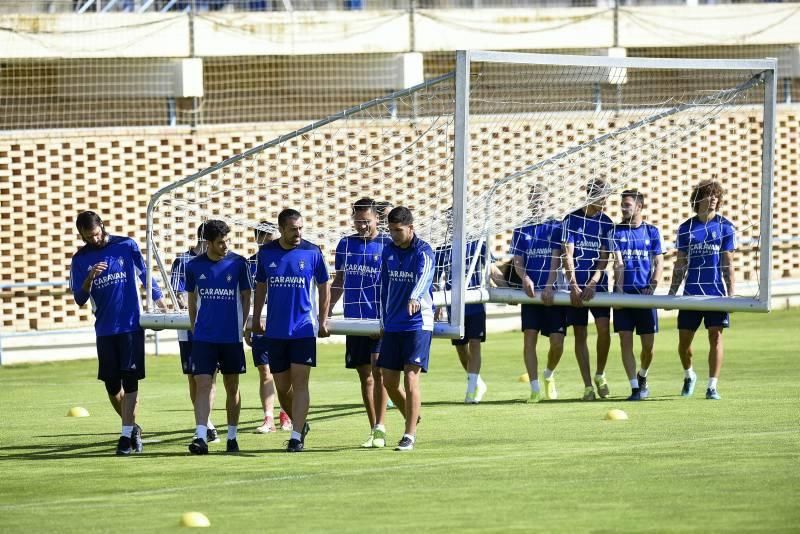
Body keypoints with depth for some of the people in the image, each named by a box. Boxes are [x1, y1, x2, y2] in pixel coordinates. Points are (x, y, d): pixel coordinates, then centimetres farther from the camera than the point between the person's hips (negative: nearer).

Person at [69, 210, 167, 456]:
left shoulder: (126, 246, -1)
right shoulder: (80, 259, 3)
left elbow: (145, 274, 11)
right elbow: (79, 299, -1)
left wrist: (159, 300, 11)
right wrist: (90, 278, -18)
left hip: (132, 325, -3)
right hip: (105, 329, 3)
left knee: (130, 380, -10)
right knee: (112, 385, 6)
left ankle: (127, 435, -10)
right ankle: (132, 427, 25)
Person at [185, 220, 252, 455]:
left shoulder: (238, 263, -2)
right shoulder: (194, 266, 1)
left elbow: (246, 297, 5)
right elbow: (192, 300, 12)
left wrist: (241, 327, 1)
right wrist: (194, 328, 8)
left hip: (232, 337, 0)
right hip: (203, 336, 0)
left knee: (232, 387, 9)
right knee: (203, 384, -10)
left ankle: (232, 437, 21)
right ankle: (201, 437, -16)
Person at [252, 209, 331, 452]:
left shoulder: (312, 252, -3)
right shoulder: (266, 253, 3)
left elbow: (324, 287, 6)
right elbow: (260, 286, 14)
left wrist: (323, 320, 3)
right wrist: (256, 319, 14)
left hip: (304, 329, -3)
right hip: (275, 330, 3)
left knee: (300, 382, -9)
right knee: (282, 387, 6)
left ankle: (297, 436, -8)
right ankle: (300, 424, 28)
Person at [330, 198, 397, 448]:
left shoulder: (388, 245, -2)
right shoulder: (345, 245, 10)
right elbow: (339, 282, 18)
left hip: (381, 319, -4)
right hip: (354, 320, 4)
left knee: (378, 370, -16)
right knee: (365, 376, 7)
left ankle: (380, 428, -13)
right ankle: (374, 431, 13)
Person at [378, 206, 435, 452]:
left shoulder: (423, 252, -10)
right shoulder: (388, 251, 9)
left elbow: (424, 276, -30)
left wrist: (414, 298, -50)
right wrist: (383, 321, 18)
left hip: (418, 323, -6)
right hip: (392, 325, 6)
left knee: (411, 378, -12)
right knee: (389, 381, 6)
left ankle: (410, 435, -6)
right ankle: (412, 418, 31)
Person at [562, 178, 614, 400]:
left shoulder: (606, 223, 5)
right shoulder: (572, 220, -1)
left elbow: (604, 258, 2)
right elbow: (567, 255, -6)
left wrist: (592, 284, -10)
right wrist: (574, 286, -14)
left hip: (597, 284, 1)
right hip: (576, 286, -1)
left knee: (604, 329, -14)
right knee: (580, 334, 0)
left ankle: (600, 374, 8)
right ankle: (587, 386, 4)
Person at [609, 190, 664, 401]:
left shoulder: (652, 232, 7)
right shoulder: (616, 232, 5)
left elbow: (659, 263, 5)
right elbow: (618, 263, -5)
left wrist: (652, 286, -10)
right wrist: (619, 290, -16)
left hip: (645, 294, 0)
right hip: (624, 294, 0)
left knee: (648, 344, 1)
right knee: (626, 341, -7)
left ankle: (642, 375, 28)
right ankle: (635, 387, -4)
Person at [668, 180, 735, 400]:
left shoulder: (725, 227, 2)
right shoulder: (686, 228, 7)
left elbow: (728, 263, 1)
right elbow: (680, 264, 12)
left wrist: (730, 292, -6)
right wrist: (672, 292, 7)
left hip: (716, 291, -2)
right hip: (691, 291, 2)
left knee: (715, 336, -7)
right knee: (684, 339, 5)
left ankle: (712, 386, -4)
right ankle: (688, 375, 32)